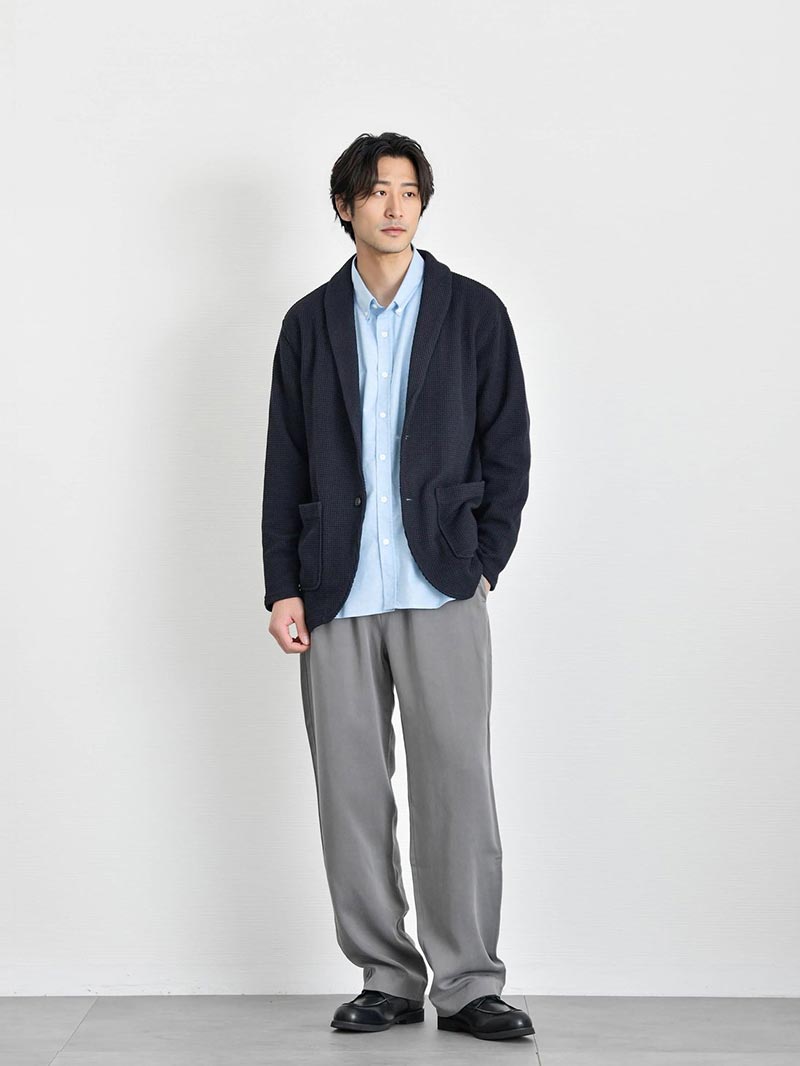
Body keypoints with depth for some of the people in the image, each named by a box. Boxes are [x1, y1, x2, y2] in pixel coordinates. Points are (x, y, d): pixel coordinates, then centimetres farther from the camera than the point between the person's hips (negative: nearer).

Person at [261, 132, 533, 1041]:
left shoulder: (473, 311, 7)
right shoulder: (310, 323, 11)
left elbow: (508, 447, 6)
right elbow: (285, 465, 10)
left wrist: (483, 563, -2)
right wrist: (282, 586, 3)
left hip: (441, 588, -2)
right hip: (336, 593, 2)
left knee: (456, 785, -4)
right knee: (351, 791, 4)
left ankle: (467, 983, 5)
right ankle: (387, 979, 14)